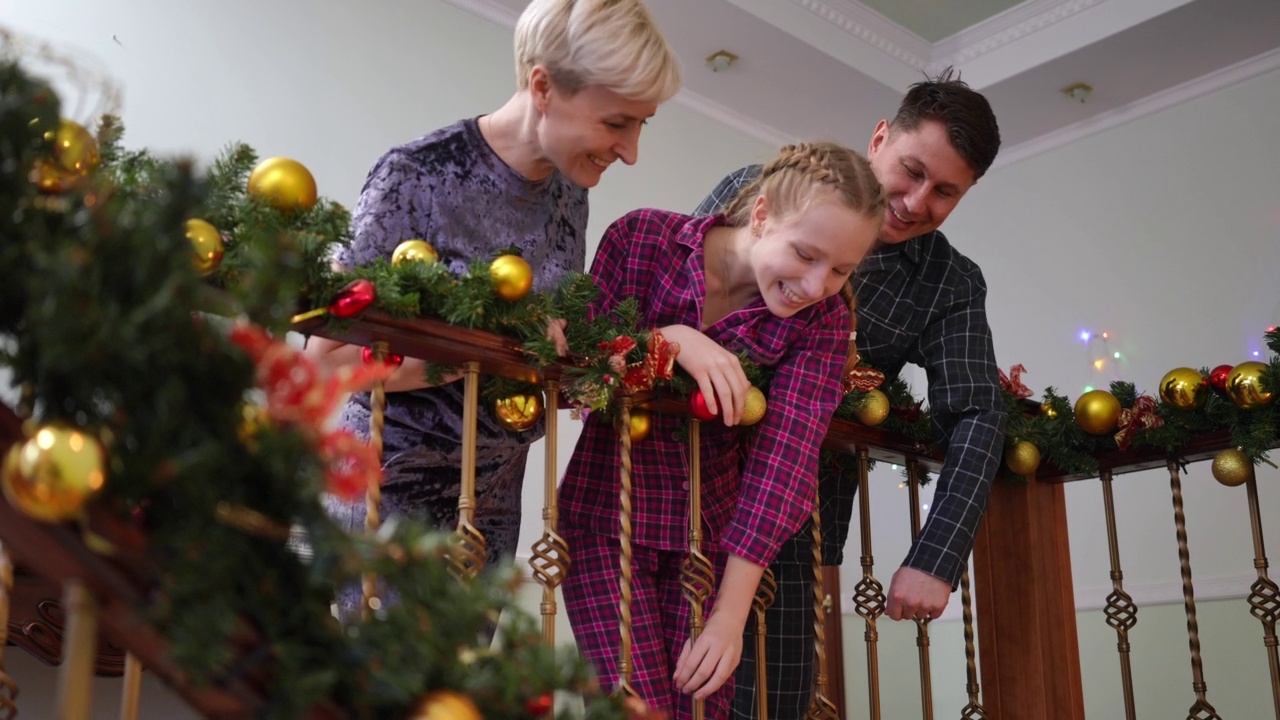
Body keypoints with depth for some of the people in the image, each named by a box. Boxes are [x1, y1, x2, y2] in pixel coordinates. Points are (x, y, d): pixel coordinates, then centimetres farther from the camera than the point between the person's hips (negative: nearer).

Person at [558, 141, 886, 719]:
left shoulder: (822, 320, -9)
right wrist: (670, 339, -28)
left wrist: (731, 614, -22)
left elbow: (784, 457, -17)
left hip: (712, 531, 2)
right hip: (607, 516, -2)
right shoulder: (643, 238, -13)